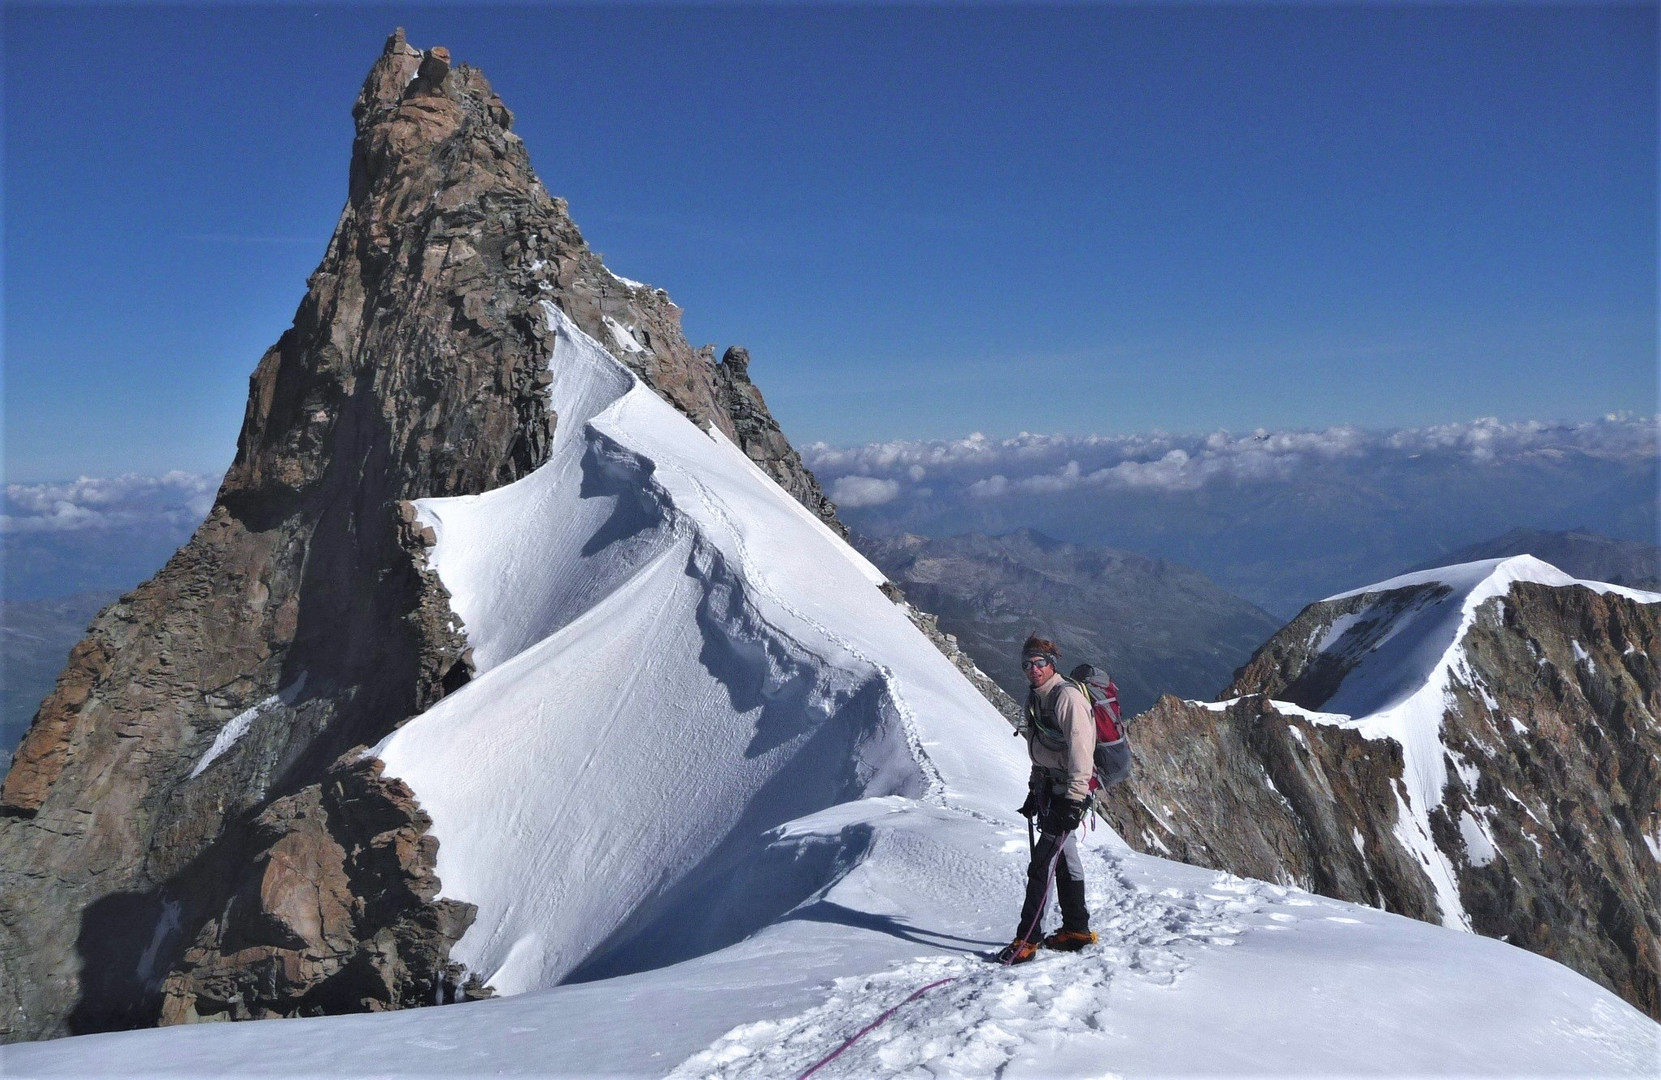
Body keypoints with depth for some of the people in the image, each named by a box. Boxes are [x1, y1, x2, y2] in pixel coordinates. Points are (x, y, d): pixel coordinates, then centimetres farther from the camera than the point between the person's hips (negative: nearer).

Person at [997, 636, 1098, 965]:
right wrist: (1034, 792, 21)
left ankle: (1027, 938, -8)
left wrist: (1073, 798, -27)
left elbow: (1080, 749, -23)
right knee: (1063, 856, 15)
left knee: (1043, 862, -10)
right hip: (1049, 788, 9)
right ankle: (1077, 930, 25)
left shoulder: (1067, 696, -16)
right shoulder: (1035, 698, 13)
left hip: (1067, 790, -9)